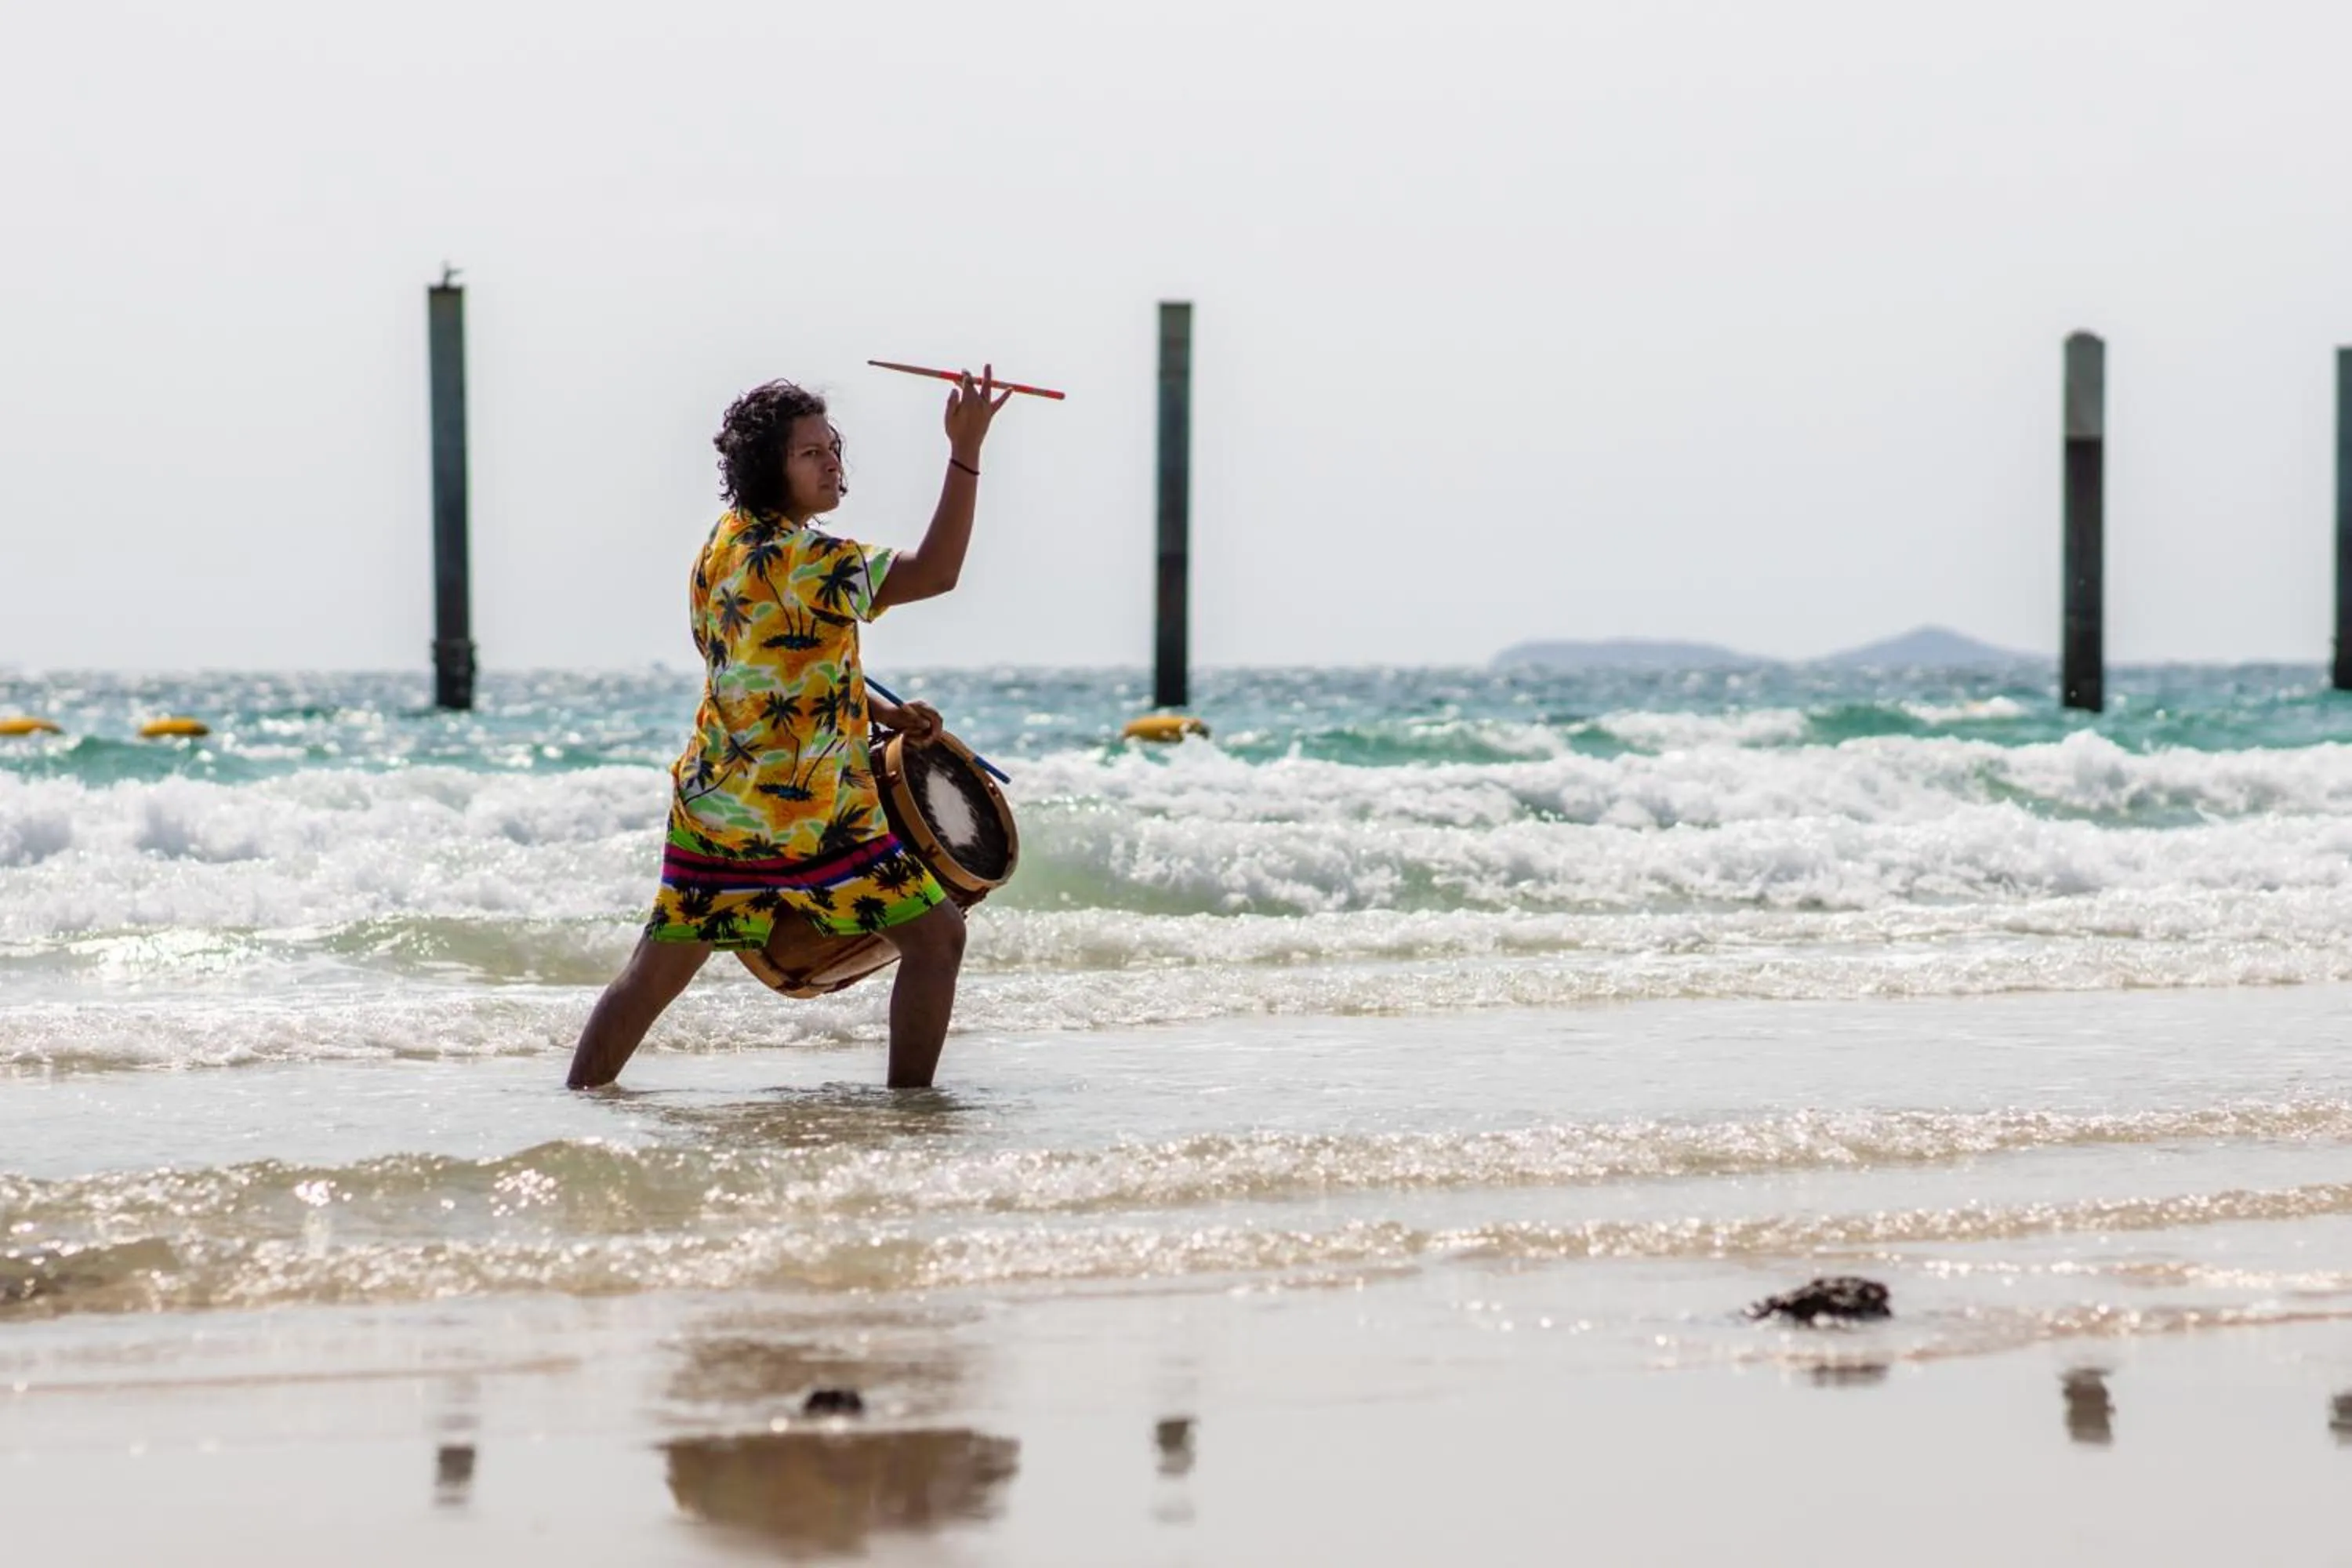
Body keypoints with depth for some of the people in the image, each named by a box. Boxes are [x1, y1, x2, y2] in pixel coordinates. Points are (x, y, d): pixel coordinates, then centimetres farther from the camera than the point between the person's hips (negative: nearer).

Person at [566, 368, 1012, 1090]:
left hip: (713, 804, 8)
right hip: (806, 813, -8)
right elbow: (935, 571, -19)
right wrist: (966, 449, -22)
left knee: (657, 972, 12)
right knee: (935, 935, 4)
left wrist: (881, 713, 11)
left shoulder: (725, 541, 10)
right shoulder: (800, 562, -17)